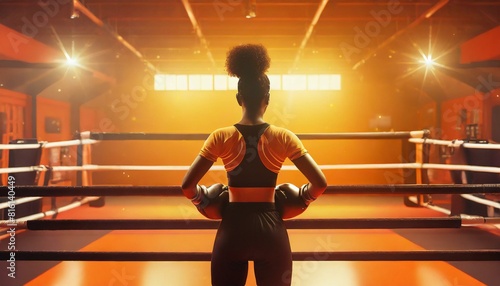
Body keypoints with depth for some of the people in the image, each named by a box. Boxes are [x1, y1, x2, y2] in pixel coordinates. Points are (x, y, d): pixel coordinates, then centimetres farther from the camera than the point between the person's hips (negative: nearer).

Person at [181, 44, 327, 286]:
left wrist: (204, 200, 13)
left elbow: (187, 186, -6)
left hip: (232, 230, 0)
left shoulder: (220, 138, -6)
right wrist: (301, 198, 13)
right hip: (271, 230, 0)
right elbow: (320, 184, -5)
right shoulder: (283, 138, -7)